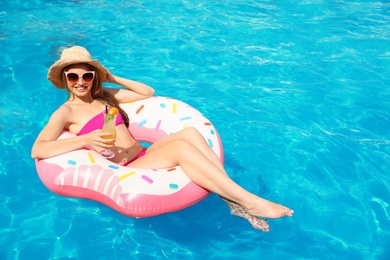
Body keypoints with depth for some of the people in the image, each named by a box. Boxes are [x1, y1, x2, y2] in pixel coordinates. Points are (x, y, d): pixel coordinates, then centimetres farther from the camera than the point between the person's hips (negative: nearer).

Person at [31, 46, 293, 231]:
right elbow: (37, 151, -13)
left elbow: (148, 92, 22)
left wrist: (113, 78, 13)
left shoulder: (104, 95, 19)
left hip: (143, 156, 6)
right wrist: (86, 139, -22)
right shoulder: (65, 112, 2)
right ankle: (251, 202, -30)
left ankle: (234, 200, -25)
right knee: (181, 147, -31)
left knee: (190, 133, -23)